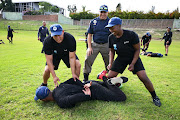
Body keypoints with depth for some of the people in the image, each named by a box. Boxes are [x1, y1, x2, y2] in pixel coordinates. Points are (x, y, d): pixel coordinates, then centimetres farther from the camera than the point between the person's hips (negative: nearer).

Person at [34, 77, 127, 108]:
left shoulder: (61, 102, -24)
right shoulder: (59, 87, 2)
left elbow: (78, 97, -38)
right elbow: (73, 79, 7)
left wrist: (87, 95, -19)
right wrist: (84, 85, 0)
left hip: (94, 91, -8)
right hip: (90, 84, 8)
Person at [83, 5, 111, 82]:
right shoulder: (93, 21, 7)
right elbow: (89, 35, 7)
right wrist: (89, 47, -2)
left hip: (106, 45, -1)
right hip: (94, 44, 1)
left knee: (109, 62, 6)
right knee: (88, 60, -6)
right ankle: (85, 78, 8)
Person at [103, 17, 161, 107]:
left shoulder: (131, 35, -24)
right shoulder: (111, 37, -12)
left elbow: (137, 50, -12)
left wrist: (132, 64, -19)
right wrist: (110, 63, -9)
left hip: (134, 57, -3)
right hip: (121, 58, 3)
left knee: (144, 78, -12)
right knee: (109, 77, -6)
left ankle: (154, 97, 14)